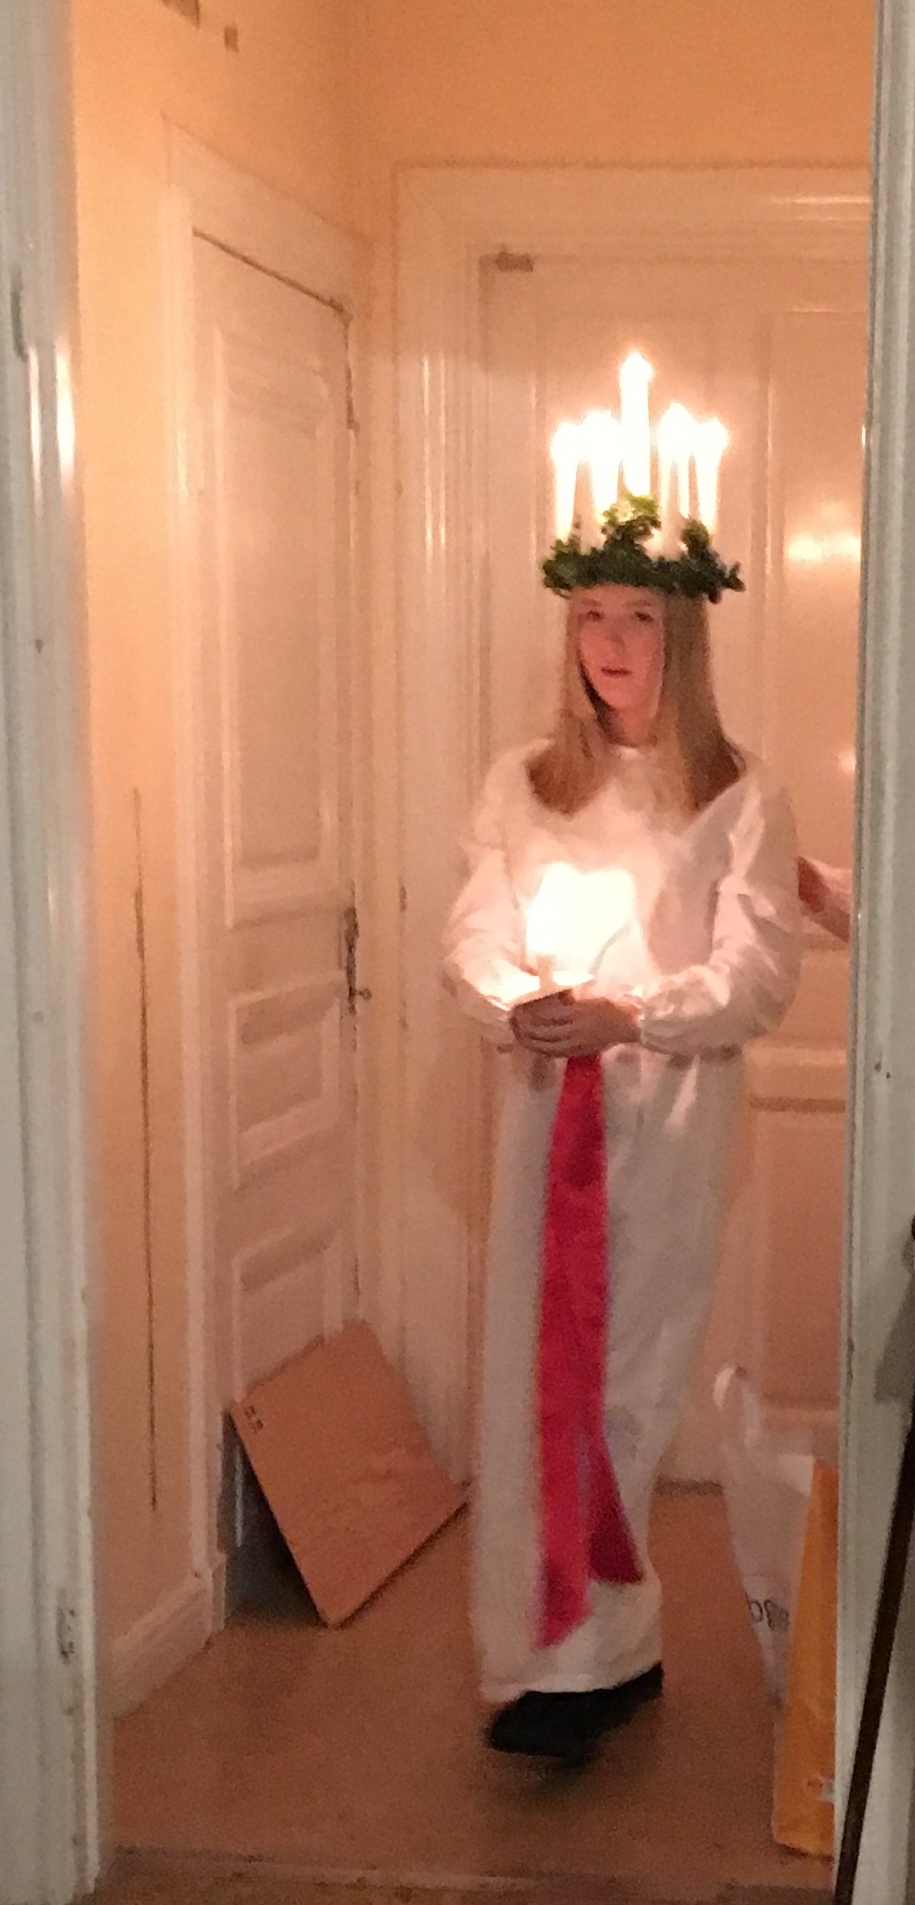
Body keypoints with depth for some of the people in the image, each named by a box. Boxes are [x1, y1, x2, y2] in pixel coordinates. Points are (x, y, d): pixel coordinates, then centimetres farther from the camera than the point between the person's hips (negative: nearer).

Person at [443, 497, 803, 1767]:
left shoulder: (738, 797, 1)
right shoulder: (521, 785, 11)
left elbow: (759, 976, -6)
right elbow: (473, 936, 6)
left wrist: (626, 1015, -20)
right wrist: (518, 1005, -16)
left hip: (668, 1109, -3)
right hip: (544, 1104, 3)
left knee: (622, 1376, -2)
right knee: (535, 1368, 4)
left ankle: (578, 1660, 6)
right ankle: (605, 1650, 19)